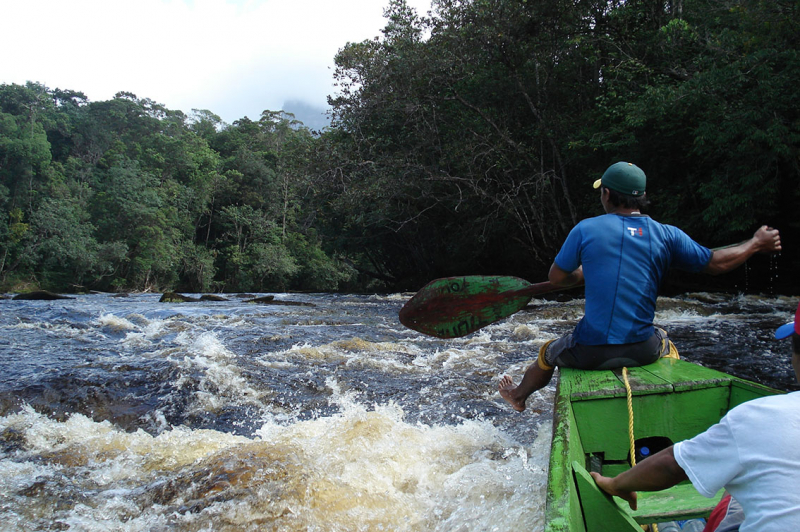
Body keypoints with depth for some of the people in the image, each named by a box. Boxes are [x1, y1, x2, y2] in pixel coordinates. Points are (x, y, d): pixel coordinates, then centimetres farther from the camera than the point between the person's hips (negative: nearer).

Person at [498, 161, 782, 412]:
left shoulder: (585, 229, -6)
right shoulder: (667, 234, -3)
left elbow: (556, 278, 2)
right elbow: (716, 263, 6)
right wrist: (757, 244, 22)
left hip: (589, 352, -1)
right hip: (642, 351, 2)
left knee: (546, 354, 30)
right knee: (664, 342, 38)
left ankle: (519, 396, 55)